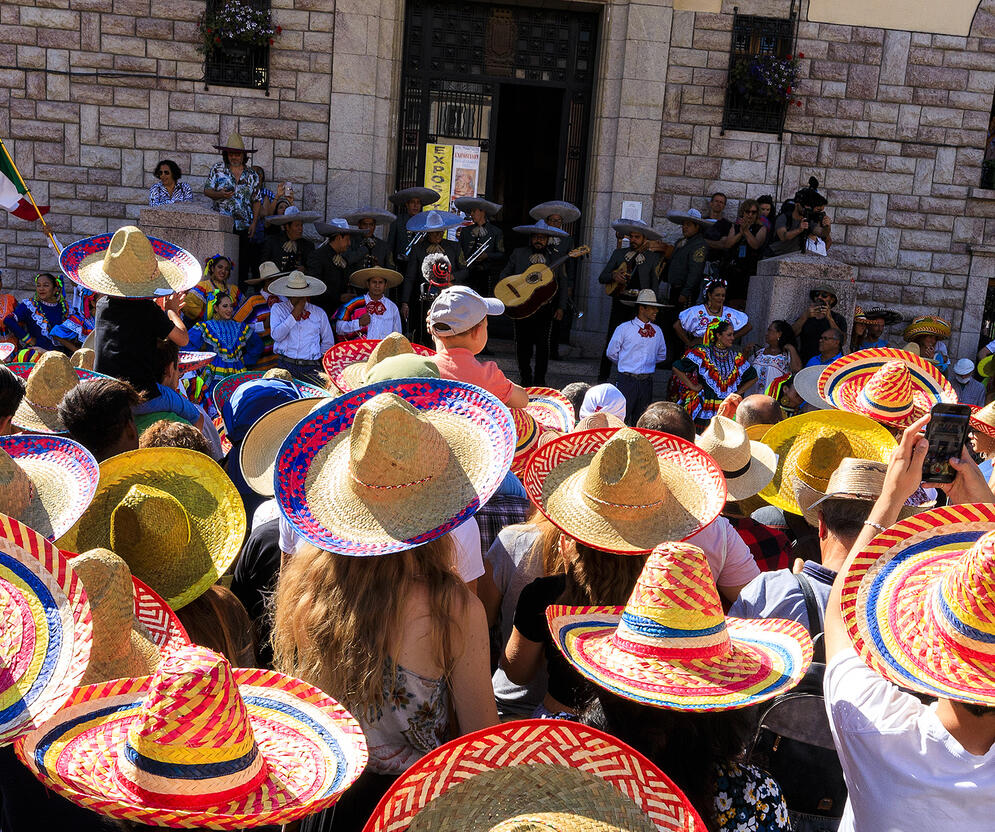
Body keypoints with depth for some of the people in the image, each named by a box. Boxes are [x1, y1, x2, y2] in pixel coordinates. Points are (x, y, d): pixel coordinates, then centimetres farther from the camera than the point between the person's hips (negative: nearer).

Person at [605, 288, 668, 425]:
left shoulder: (657, 331, 9)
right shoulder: (624, 329, -3)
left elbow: (662, 355, 24)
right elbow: (612, 353, 7)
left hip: (647, 382, 4)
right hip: (627, 381, -4)